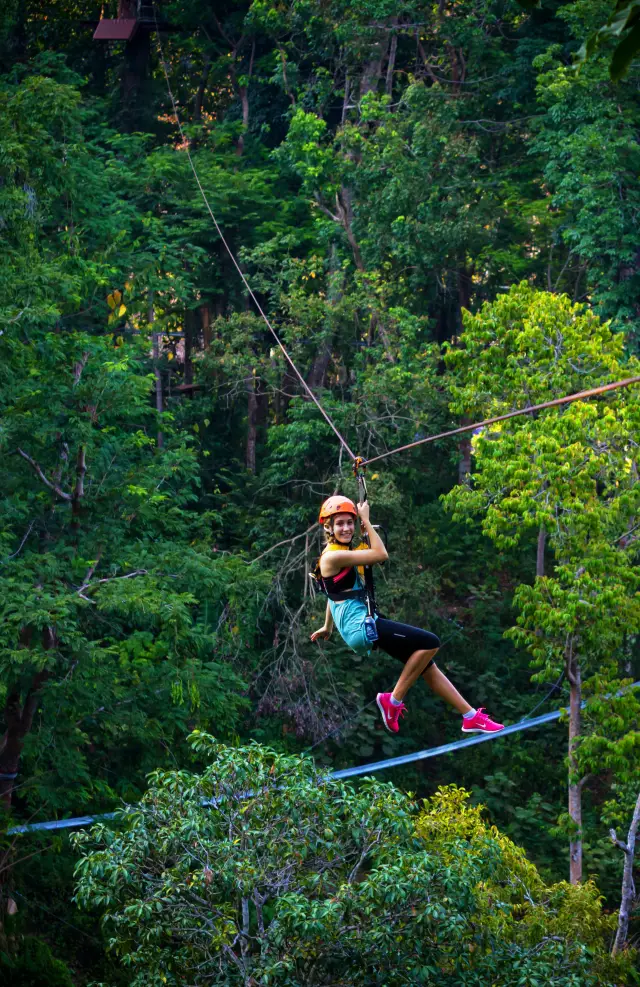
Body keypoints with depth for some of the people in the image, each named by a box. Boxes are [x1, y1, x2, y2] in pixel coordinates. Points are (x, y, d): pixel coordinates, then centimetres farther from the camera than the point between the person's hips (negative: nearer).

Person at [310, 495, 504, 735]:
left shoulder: (342, 553, 16)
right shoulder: (332, 556, -14)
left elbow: (335, 591, 30)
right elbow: (381, 554, -17)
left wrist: (328, 627, 41)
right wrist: (367, 521, -7)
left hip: (363, 624, 10)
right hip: (360, 627, -10)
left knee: (427, 665, 10)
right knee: (430, 642, -16)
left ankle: (471, 717, 15)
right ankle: (394, 701, -7)